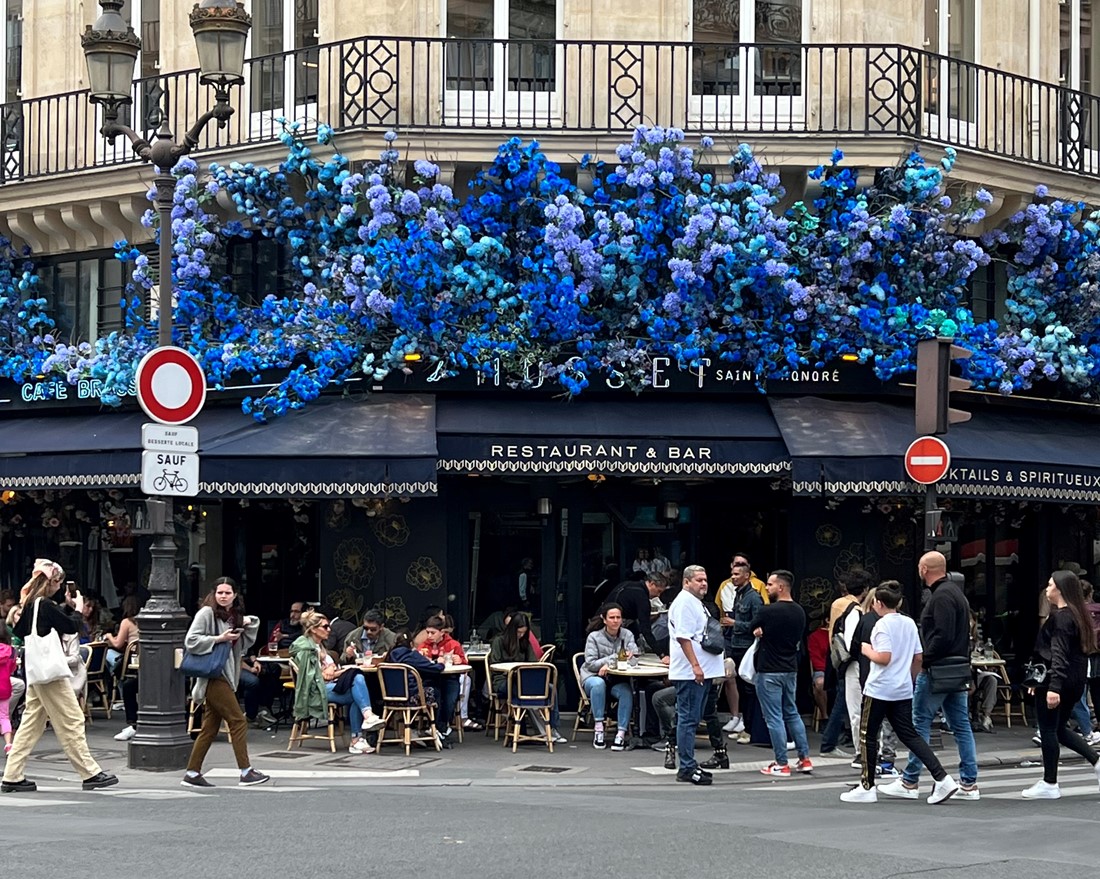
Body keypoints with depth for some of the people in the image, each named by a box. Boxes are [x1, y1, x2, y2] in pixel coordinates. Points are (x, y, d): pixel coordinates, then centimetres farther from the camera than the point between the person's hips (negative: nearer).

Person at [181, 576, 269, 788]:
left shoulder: (234, 617, 16)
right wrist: (219, 639, -18)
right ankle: (246, 772, -5)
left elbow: (246, 643, 22)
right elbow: (191, 641, -14)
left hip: (224, 677, 9)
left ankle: (192, 773, 11)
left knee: (210, 728, 8)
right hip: (213, 676, -9)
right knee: (238, 721, -8)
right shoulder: (207, 613, -8)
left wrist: (249, 624, 6)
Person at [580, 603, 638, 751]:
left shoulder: (627, 635, 5)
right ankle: (599, 729, -33)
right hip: (593, 676, -2)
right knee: (598, 684, -38)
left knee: (626, 692, -31)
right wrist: (613, 659, -21)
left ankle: (621, 733, -28)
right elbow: (590, 663, -11)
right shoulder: (594, 637, -4)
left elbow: (635, 656, -7)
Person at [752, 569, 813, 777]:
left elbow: (755, 631, -1)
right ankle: (805, 759, 17)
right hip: (790, 669, 7)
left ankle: (781, 764, 0)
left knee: (774, 717, -1)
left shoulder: (768, 611, -17)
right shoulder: (799, 612, 4)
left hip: (769, 671, -7)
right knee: (792, 713, 18)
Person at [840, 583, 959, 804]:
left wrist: (867, 651, -4)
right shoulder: (909, 623, 10)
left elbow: (884, 657, -22)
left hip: (879, 690, -7)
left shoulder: (882, 624, -13)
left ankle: (867, 787, 10)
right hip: (903, 690, 7)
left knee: (868, 736, 6)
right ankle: (942, 778, -5)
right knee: (909, 735, 7)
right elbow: (918, 658, 13)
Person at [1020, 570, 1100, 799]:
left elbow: (1059, 655, -23)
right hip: (1075, 682, 10)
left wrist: (1053, 687, -29)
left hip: (1055, 680, -10)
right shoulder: (1077, 614, 14)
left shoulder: (1060, 617, -15)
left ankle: (1049, 784, 4)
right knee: (1059, 729, 19)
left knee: (1048, 730, -1)